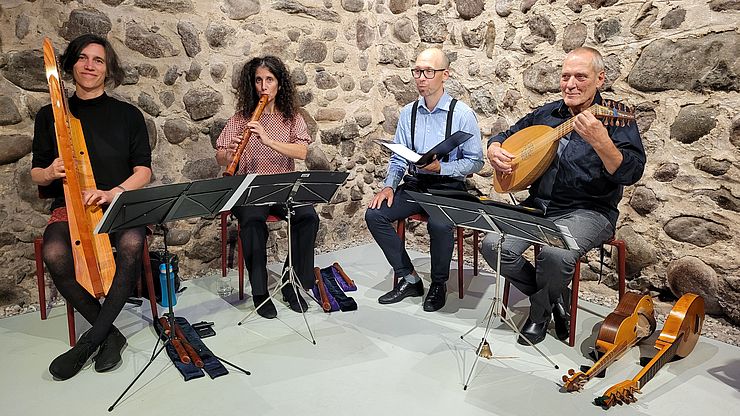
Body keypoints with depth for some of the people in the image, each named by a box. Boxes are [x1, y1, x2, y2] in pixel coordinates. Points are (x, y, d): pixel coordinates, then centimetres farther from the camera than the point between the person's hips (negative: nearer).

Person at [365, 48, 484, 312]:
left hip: (449, 187, -5)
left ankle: (439, 284, -5)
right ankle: (409, 279, -2)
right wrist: (389, 186, -5)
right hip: (414, 184, 5)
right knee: (374, 214, -17)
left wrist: (440, 168, -18)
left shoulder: (462, 114, -5)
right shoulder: (408, 113, 8)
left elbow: (476, 161, -5)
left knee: (439, 224, -35)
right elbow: (398, 158, 12)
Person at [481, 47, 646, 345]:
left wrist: (600, 142, -35)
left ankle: (541, 308, 4)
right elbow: (504, 135, 24)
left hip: (588, 211, -5)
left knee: (556, 254, -35)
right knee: (493, 246, -19)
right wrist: (495, 150, 0)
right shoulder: (546, 114, 12)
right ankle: (555, 298, 8)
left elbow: (630, 173, -18)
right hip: (538, 206, 5)